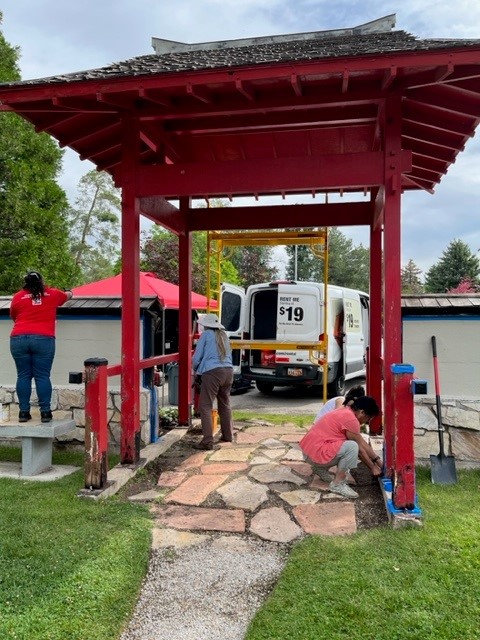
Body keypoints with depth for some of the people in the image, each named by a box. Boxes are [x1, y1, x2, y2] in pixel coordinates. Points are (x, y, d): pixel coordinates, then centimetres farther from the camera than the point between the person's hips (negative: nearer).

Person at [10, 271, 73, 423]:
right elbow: (67, 296, 32)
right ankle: (45, 412, 3)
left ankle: (23, 412, 9)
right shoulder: (52, 294, 11)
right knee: (42, 376, 1)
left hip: (18, 339, 1)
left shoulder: (18, 296, 10)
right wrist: (69, 293, 55)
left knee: (23, 376, 7)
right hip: (43, 340, -1)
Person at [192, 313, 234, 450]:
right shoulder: (224, 336, 21)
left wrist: (195, 369, 22)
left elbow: (196, 357, 3)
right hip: (228, 371, 7)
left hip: (212, 372, -7)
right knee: (225, 405, 22)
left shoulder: (206, 335, 4)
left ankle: (208, 441, -11)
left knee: (205, 407, -4)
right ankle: (228, 435, 32)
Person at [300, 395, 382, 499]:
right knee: (352, 447, -21)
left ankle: (321, 466, 12)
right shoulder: (350, 419, -17)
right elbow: (360, 449, -8)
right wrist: (372, 468, 5)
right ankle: (337, 484, -9)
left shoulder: (347, 412, 13)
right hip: (316, 453, -10)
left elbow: (362, 443, 18)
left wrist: (378, 462, 19)